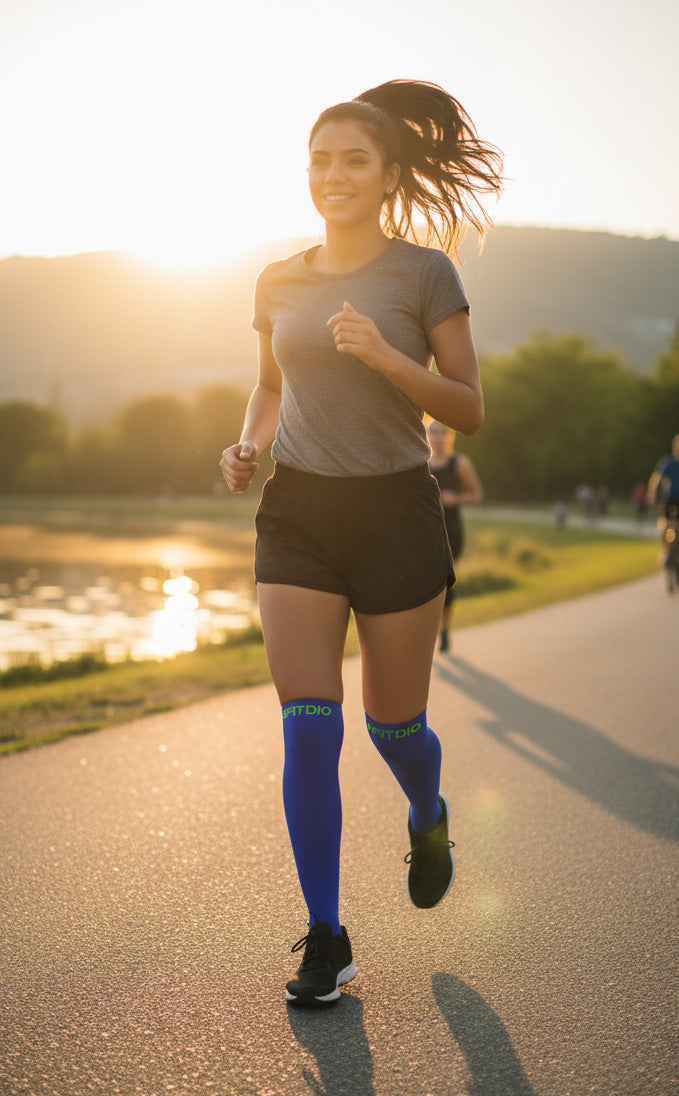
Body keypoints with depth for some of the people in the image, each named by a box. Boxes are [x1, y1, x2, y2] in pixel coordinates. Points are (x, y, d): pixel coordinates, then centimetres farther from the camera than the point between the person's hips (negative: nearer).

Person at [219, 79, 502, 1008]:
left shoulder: (424, 273, -3)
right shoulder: (279, 284, 7)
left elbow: (469, 410, -4)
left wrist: (386, 357, -19)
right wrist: (249, 444, 1)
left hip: (396, 513, -2)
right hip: (298, 514, 2)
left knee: (394, 723, 8)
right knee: (309, 728, -7)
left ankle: (428, 821, 44)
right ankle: (326, 941, 4)